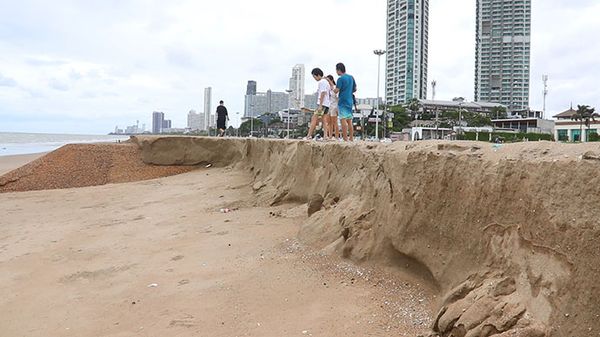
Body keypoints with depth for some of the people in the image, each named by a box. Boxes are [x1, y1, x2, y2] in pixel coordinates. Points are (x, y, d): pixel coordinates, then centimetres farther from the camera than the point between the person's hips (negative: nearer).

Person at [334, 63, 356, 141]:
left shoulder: (340, 79, -10)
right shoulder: (351, 77, 12)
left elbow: (336, 91, -14)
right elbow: (355, 89, 18)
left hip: (342, 102, -7)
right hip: (350, 101, 7)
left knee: (343, 120, -9)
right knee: (349, 121, 11)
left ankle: (345, 139, -13)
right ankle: (351, 138, 12)